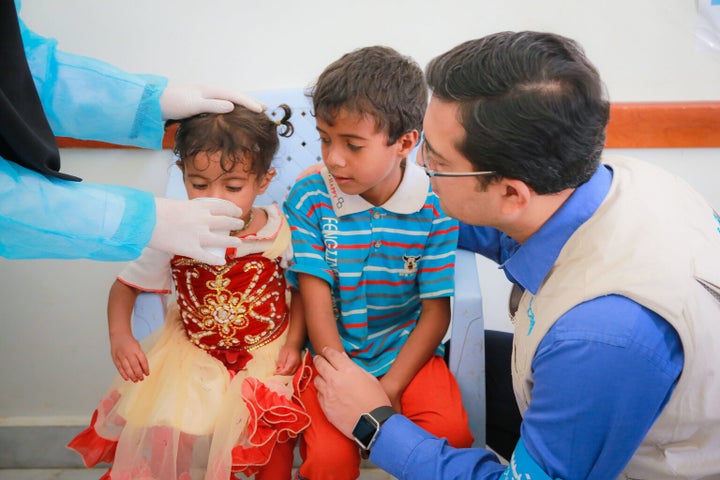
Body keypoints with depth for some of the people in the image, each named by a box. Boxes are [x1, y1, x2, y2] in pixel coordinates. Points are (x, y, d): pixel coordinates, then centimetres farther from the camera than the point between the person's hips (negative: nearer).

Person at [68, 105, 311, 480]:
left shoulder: (281, 233, -16)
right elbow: (126, 285, -1)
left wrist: (294, 343, -9)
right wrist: (120, 336, -15)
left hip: (268, 355, 0)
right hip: (193, 356, 1)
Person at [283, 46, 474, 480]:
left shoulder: (435, 208, -10)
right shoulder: (309, 201, -10)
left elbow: (436, 313, -6)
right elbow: (317, 306, -11)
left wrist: (389, 389, -14)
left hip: (406, 352, 1)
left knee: (451, 434, -21)